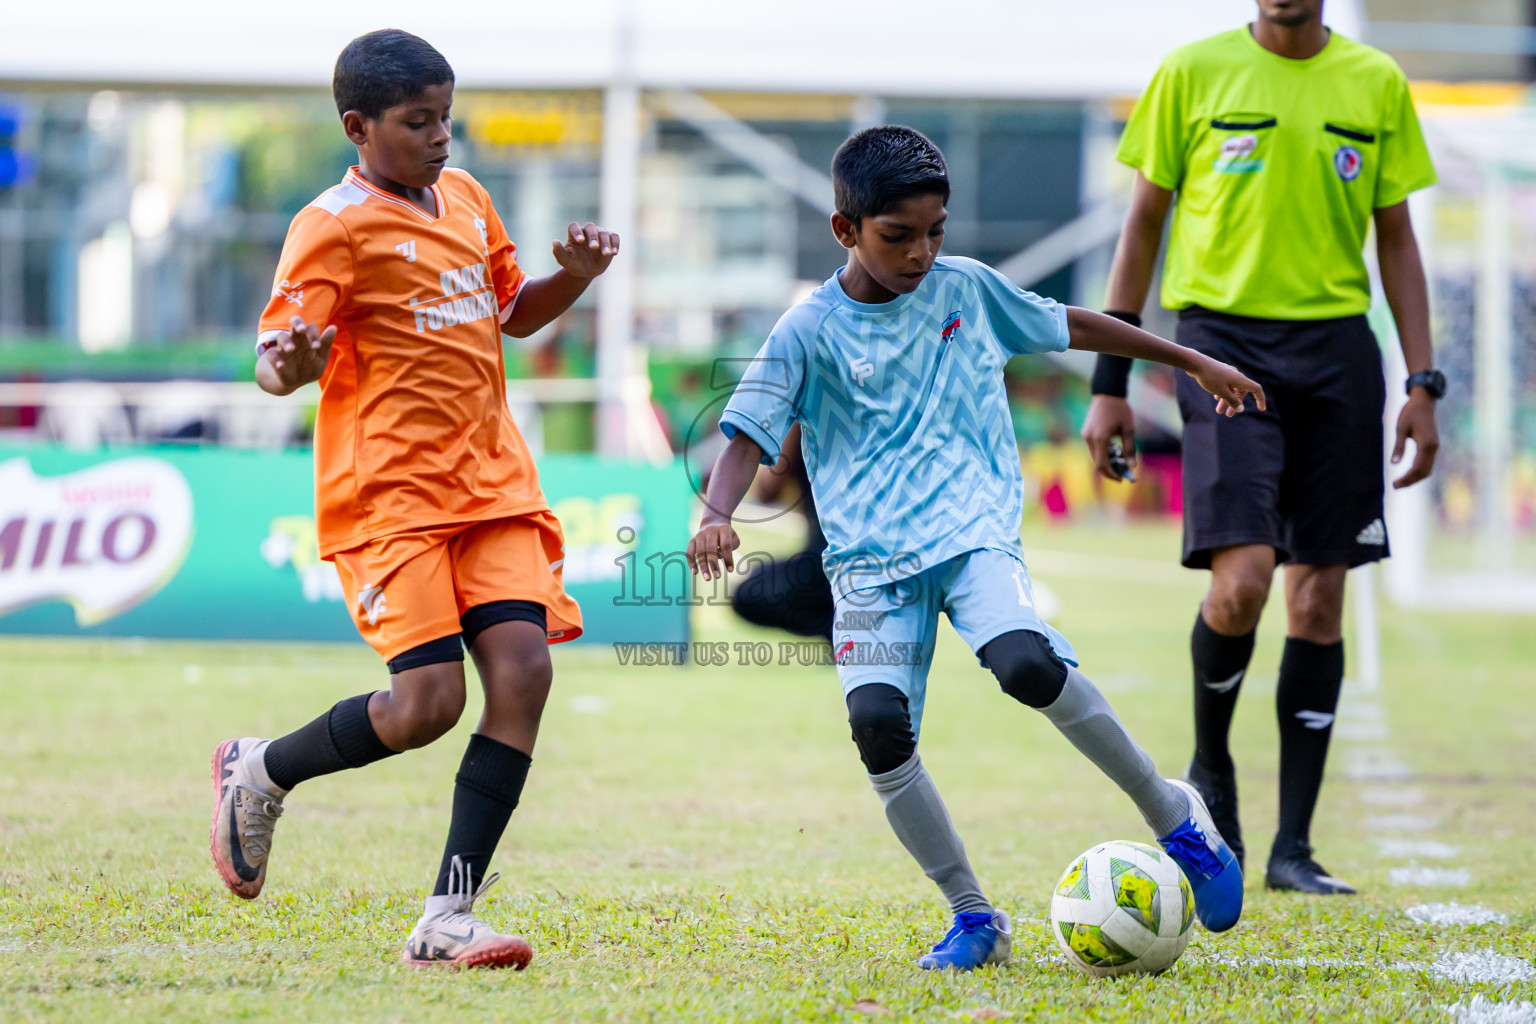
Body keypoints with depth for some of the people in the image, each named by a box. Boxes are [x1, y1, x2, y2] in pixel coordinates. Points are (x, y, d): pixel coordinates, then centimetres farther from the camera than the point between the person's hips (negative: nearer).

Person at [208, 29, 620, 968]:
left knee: (524, 669, -11)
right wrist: (290, 364, -37)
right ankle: (259, 773, 14)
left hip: (491, 484, 6)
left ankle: (448, 918, -7)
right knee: (429, 701, -15)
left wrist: (574, 276, 8)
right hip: (391, 492, -6)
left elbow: (512, 312, 28)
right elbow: (278, 360, -13)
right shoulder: (335, 227, -7)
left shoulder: (465, 197, 14)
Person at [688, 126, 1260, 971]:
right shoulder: (810, 331, 0)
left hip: (973, 530, 0)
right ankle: (972, 917, -3)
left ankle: (1171, 814, -9)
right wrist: (716, 515, -27)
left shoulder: (965, 288, 9)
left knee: (1026, 663, -29)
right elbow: (749, 432, -6)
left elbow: (1069, 326, 24)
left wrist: (1196, 364, 31)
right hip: (871, 558, 0)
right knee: (877, 725, -19)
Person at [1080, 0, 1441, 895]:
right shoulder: (1193, 74, 2)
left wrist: (1422, 384, 6)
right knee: (1242, 579, -18)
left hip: (1337, 345, 3)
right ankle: (1210, 768, 11)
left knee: (1319, 596, 1)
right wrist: (1111, 381, 3)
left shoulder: (1377, 85, 8)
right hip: (1223, 339, -3)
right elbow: (1144, 224, 6)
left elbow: (1396, 239, 14)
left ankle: (1294, 846, 8)